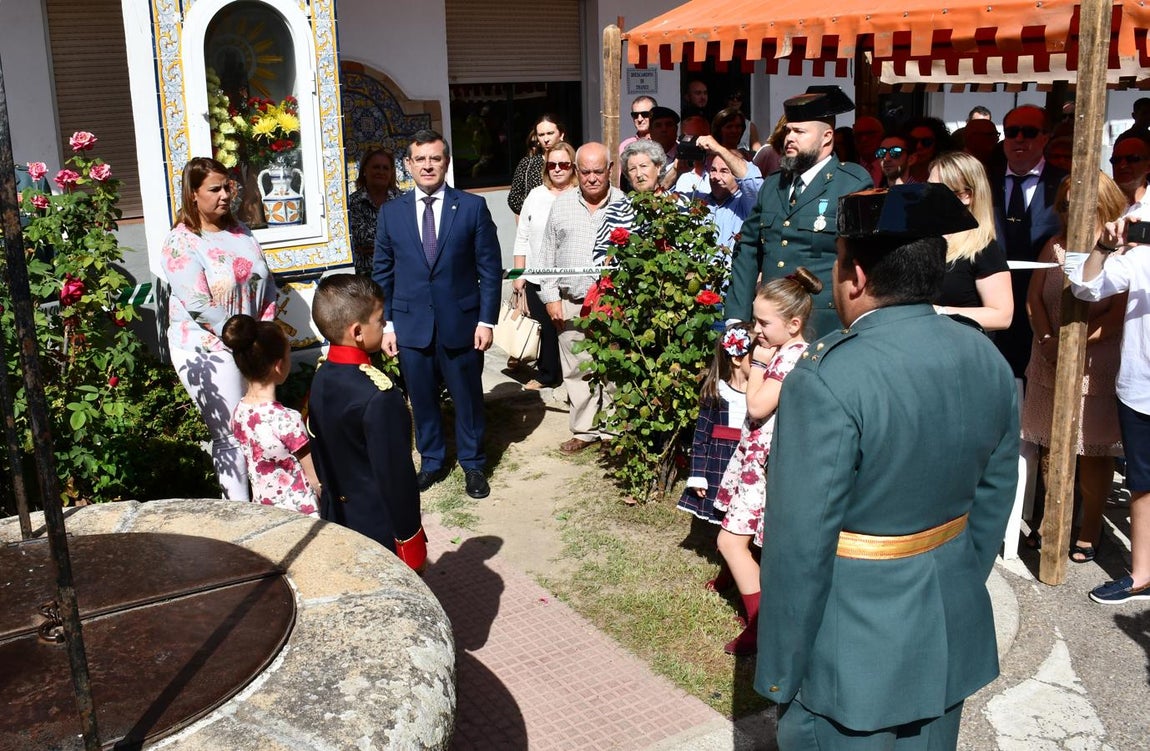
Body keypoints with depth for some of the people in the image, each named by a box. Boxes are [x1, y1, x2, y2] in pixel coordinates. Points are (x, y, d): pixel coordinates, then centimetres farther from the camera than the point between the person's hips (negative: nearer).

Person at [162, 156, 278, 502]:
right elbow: (199, 306, -18)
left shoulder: (239, 230, 9)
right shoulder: (180, 243, -11)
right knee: (230, 435, -3)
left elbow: (267, 284, 9)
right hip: (207, 350, -6)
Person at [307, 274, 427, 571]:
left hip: (336, 516, 8)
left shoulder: (321, 377, -3)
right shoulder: (378, 395, -28)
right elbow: (395, 473, -24)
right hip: (381, 527, -8)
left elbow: (319, 455, 8)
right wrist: (410, 536, -14)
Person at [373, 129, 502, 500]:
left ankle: (473, 464, 27)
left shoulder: (473, 207, -2)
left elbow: (490, 268, -2)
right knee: (422, 399, 11)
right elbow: (383, 273, 7)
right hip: (411, 325, 2)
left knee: (468, 397, 10)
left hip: (461, 322, -1)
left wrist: (487, 320, -6)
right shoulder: (391, 212, 4)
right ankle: (431, 461, 30)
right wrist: (386, 323, 2)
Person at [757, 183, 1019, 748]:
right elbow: (992, 504, 7)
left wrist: (779, 670, -11)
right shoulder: (986, 361, -3)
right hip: (952, 635, 7)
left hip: (854, 653, -6)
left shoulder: (826, 382, -25)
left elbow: (800, 548, -23)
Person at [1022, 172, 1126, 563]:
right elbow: (1033, 297, 6)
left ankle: (1090, 527, 20)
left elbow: (1119, 316, -15)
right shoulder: (1055, 246, 7)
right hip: (1049, 365, 5)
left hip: (1096, 366, -5)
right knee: (1050, 447, 13)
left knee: (1093, 450, 6)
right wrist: (1047, 340, -8)